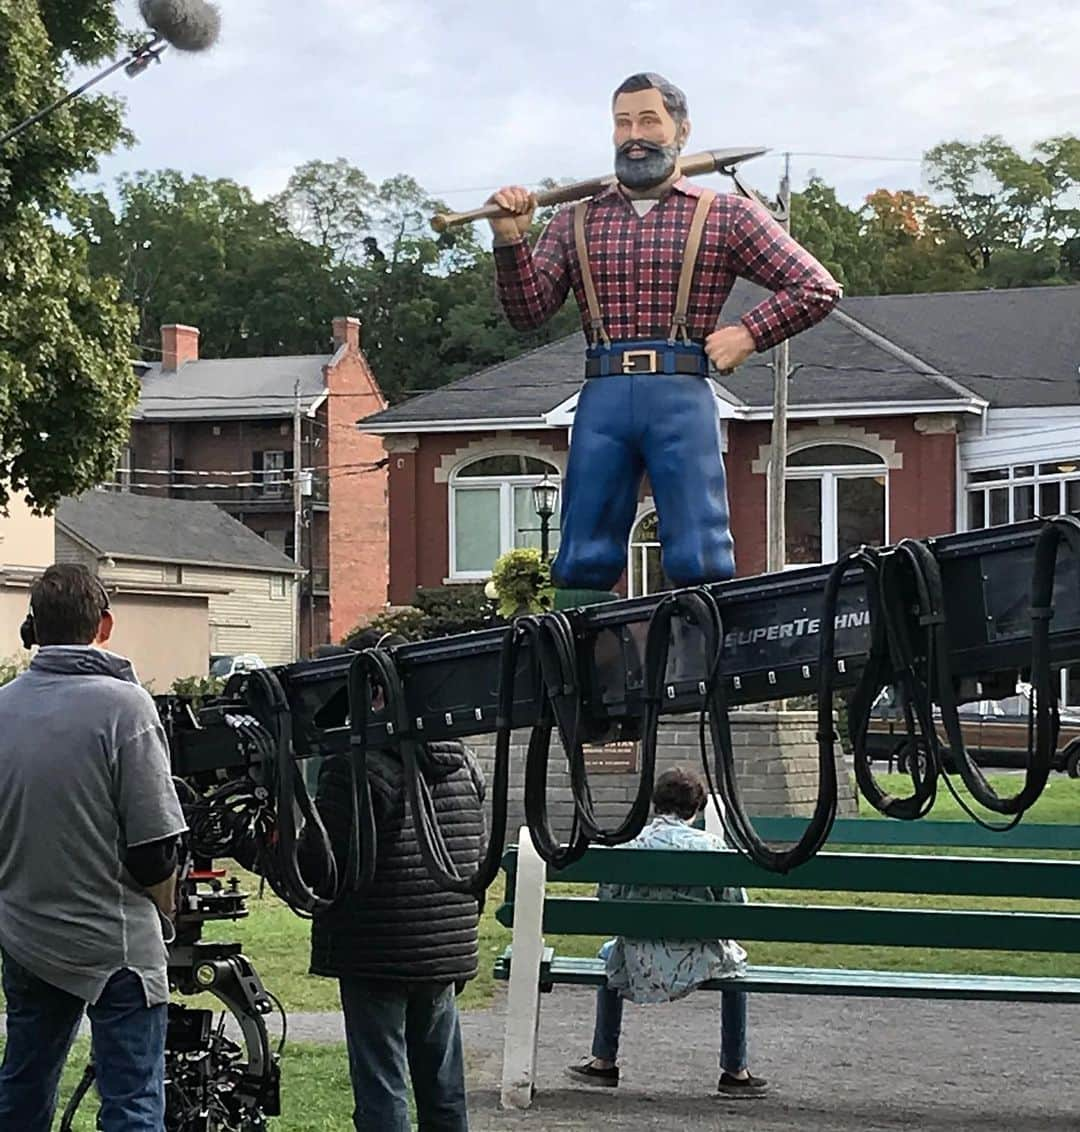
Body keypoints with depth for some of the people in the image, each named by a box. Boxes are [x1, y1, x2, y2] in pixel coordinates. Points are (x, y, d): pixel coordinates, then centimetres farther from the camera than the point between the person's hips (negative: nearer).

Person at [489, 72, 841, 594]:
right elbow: (529, 311, 9)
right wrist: (510, 240, -5)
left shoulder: (726, 216, 10)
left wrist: (750, 333, -2)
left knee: (700, 561, -7)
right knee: (583, 562, 0)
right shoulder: (576, 223, 18)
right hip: (601, 399, 2)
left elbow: (817, 289, 8)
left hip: (682, 397, -2)